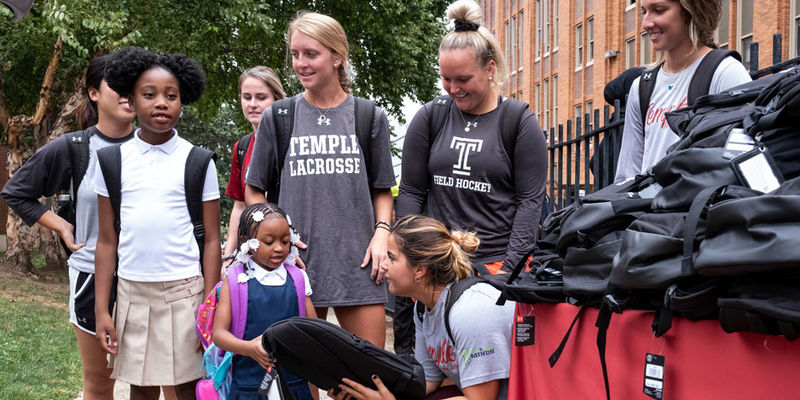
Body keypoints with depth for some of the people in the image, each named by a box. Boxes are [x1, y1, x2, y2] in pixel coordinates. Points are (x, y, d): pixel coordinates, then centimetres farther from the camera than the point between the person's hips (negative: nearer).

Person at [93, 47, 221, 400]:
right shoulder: (114, 159, 4)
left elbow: (211, 240, 0)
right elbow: (107, 241, 6)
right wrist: (101, 308, 1)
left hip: (184, 291, -2)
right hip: (132, 291, 2)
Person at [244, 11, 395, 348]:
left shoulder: (370, 118, 7)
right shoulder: (277, 118, 6)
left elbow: (382, 190, 13)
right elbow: (253, 189, 11)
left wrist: (381, 232, -4)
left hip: (357, 262, 0)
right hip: (296, 261, 0)